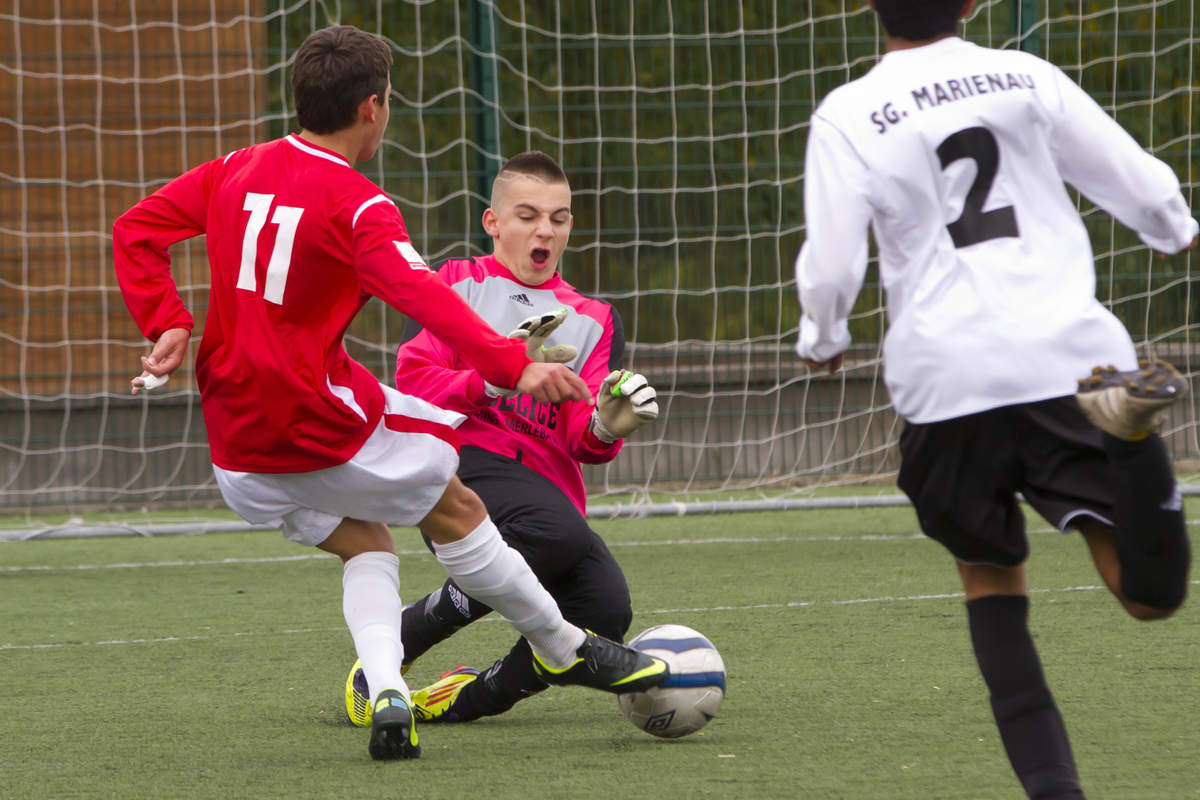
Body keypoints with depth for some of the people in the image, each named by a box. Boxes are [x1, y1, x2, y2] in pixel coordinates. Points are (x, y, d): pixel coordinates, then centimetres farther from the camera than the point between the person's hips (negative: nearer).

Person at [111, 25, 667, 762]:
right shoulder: (358, 206, -15)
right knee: (455, 511, 14)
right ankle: (565, 648, 26)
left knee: (365, 543, 23)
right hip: (322, 429, -7)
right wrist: (513, 365, -40)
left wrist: (169, 325, 4)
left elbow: (135, 232, 10)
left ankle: (387, 693, 1)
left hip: (237, 446, 7)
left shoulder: (235, 172, 6)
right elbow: (421, 294, -31)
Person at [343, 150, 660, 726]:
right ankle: (390, 649, -21)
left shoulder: (592, 320, 24)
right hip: (462, 457, -4)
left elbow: (580, 440, 9)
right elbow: (414, 386, 1)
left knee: (605, 608, -25)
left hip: (547, 481, 4)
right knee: (560, 533, -37)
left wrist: (605, 428, -15)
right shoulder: (456, 283, 16)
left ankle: (465, 700, 0)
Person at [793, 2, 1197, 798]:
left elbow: (831, 267, -1)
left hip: (947, 383, 0)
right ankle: (1126, 416, -33)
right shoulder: (1028, 78, 10)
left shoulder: (848, 116, 4)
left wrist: (824, 339, 21)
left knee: (990, 578, 21)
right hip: (1070, 355, 0)